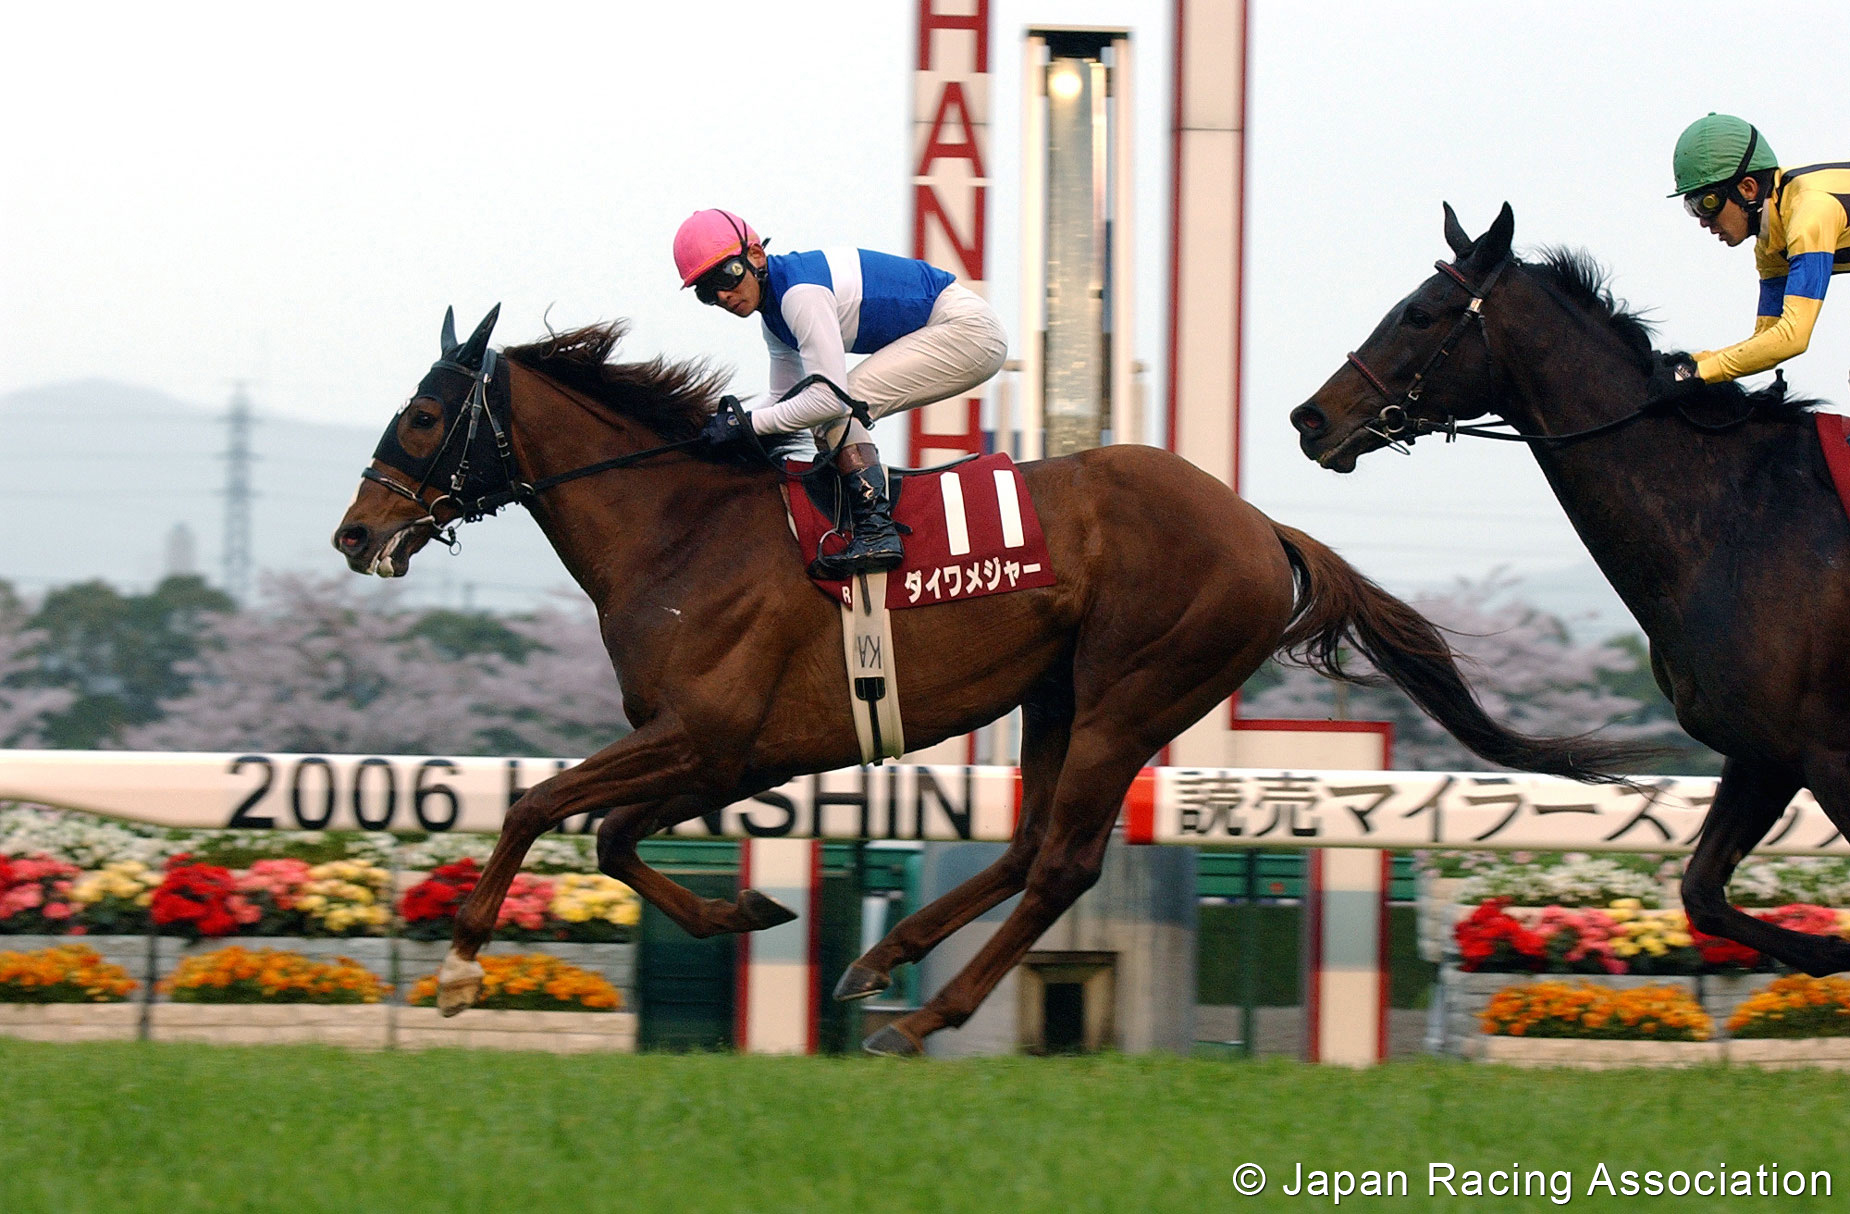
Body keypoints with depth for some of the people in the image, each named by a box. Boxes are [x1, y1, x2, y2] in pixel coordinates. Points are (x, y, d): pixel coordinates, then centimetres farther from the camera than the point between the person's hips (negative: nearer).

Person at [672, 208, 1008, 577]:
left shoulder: (800, 293, -23)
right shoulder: (773, 311, 8)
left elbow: (829, 397, -26)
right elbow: (785, 396, 18)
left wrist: (749, 423, -18)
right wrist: (728, 417, 2)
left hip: (967, 328, -10)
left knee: (839, 403, -17)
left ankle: (877, 533, -22)